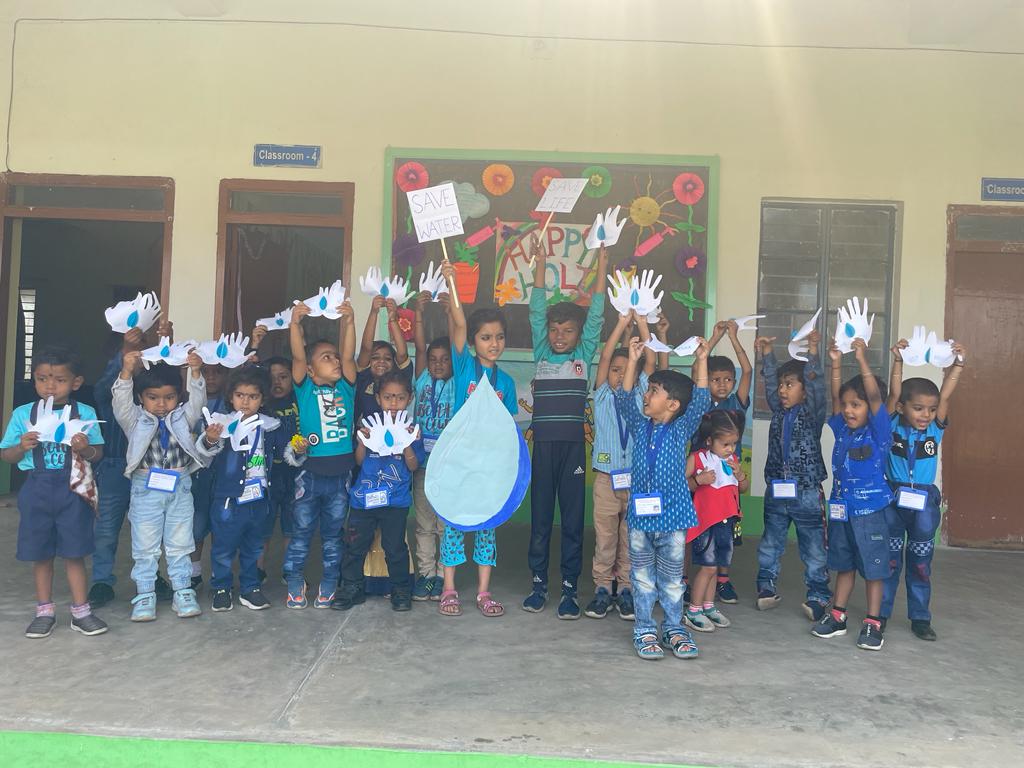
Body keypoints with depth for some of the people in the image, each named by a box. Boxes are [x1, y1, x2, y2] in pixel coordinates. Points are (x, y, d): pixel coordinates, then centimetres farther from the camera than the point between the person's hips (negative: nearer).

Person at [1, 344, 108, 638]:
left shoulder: (85, 413, -1)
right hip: (37, 489, 2)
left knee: (74, 553, 4)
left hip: (73, 490, -1)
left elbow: (98, 453, 2)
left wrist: (86, 449, -19)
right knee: (41, 553, 9)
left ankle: (80, 611, 15)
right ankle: (45, 611, 24)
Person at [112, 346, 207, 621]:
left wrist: (196, 372, -29)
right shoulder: (135, 420, 0)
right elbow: (121, 402, -16)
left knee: (179, 544, 9)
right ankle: (144, 595, 16)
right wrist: (127, 372, -33)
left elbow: (197, 400, -11)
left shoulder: (183, 417, 5)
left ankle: (183, 592, 19)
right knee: (145, 547, 6)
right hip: (146, 488, -1)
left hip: (179, 488, 1)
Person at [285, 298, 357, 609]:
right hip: (310, 471, -2)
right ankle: (294, 587, 22)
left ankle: (328, 589, 25)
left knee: (333, 534, 13)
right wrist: (295, 323, -30)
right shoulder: (305, 388, -1)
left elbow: (348, 355, -10)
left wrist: (348, 321, -23)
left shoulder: (345, 387, 4)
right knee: (302, 531, 9)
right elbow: (297, 356, -16)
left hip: (340, 472, 2)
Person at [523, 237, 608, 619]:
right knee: (540, 518, 8)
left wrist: (602, 267, -2)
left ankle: (570, 588, 12)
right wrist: (541, 264, -1)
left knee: (572, 519, 4)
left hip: (573, 445, -1)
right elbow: (537, 311, 4)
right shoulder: (542, 353, 9)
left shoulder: (584, 355, 7)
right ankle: (538, 583, 18)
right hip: (542, 445, 1)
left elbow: (596, 315, 2)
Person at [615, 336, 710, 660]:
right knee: (643, 575, 10)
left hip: (672, 513, -2)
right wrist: (633, 360, -7)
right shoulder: (640, 426, 5)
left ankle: (674, 629, 22)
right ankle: (644, 630, 20)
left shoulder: (682, 429, -1)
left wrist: (701, 361, -14)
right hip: (640, 512, 2)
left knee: (672, 577, 9)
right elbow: (624, 398, -3)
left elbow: (701, 401, -10)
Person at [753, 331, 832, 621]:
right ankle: (767, 588, 25)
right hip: (776, 491, 5)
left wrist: (813, 350, -27)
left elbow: (815, 383, -17)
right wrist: (766, 352, -6)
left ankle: (818, 597, 11)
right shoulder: (778, 411, 7)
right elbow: (770, 380, 3)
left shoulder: (813, 412, -4)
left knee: (814, 549, 2)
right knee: (770, 545, 13)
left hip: (807, 492, -4)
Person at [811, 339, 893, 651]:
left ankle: (873, 624, 12)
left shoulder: (878, 432, -8)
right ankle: (837, 616, 24)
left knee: (873, 568, 3)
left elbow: (875, 397, -20)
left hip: (870, 511, -5)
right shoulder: (842, 430, 5)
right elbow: (835, 396, 2)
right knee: (844, 566, 16)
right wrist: (836, 363, -7)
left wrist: (863, 360, -25)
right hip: (840, 509, 5)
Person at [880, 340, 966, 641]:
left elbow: (945, 396, -10)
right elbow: (894, 392, -15)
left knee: (921, 561, 11)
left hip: (924, 502, 2)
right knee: (888, 558, 8)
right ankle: (880, 613, 18)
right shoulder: (893, 426, -5)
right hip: (893, 499, -2)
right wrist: (898, 360, -26)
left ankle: (920, 617, 21)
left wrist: (958, 363, -18)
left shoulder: (935, 430, 0)